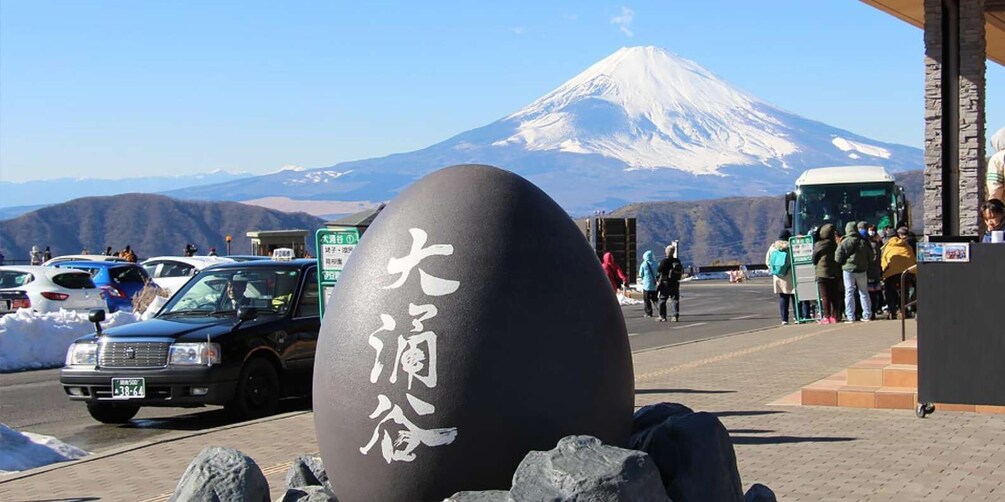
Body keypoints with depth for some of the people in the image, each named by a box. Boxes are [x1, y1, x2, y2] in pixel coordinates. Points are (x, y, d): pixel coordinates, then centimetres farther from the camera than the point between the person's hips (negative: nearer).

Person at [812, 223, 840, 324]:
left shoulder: (818, 245, -8)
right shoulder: (835, 244, 4)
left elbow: (814, 259, 0)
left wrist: (815, 268, 17)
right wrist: (839, 271, 16)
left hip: (822, 273, -4)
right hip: (835, 273, 4)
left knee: (825, 297, -2)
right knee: (834, 296, 8)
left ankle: (826, 317, -5)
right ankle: (834, 316, 8)